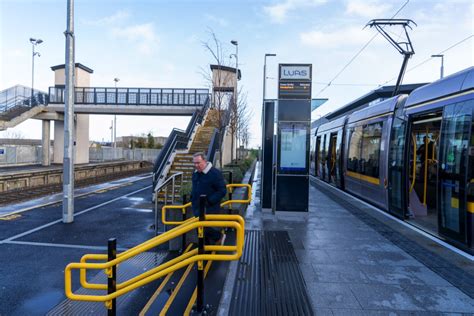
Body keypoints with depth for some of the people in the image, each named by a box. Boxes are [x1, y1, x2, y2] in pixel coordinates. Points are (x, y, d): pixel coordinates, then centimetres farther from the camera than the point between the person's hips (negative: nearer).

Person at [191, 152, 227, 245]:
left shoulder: (215, 173, -15)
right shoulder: (195, 173, 9)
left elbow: (222, 191, -16)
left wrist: (209, 201, -21)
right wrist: (192, 199, 10)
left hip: (209, 209, -7)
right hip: (197, 208, 7)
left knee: (204, 228, -11)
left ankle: (219, 237, 17)